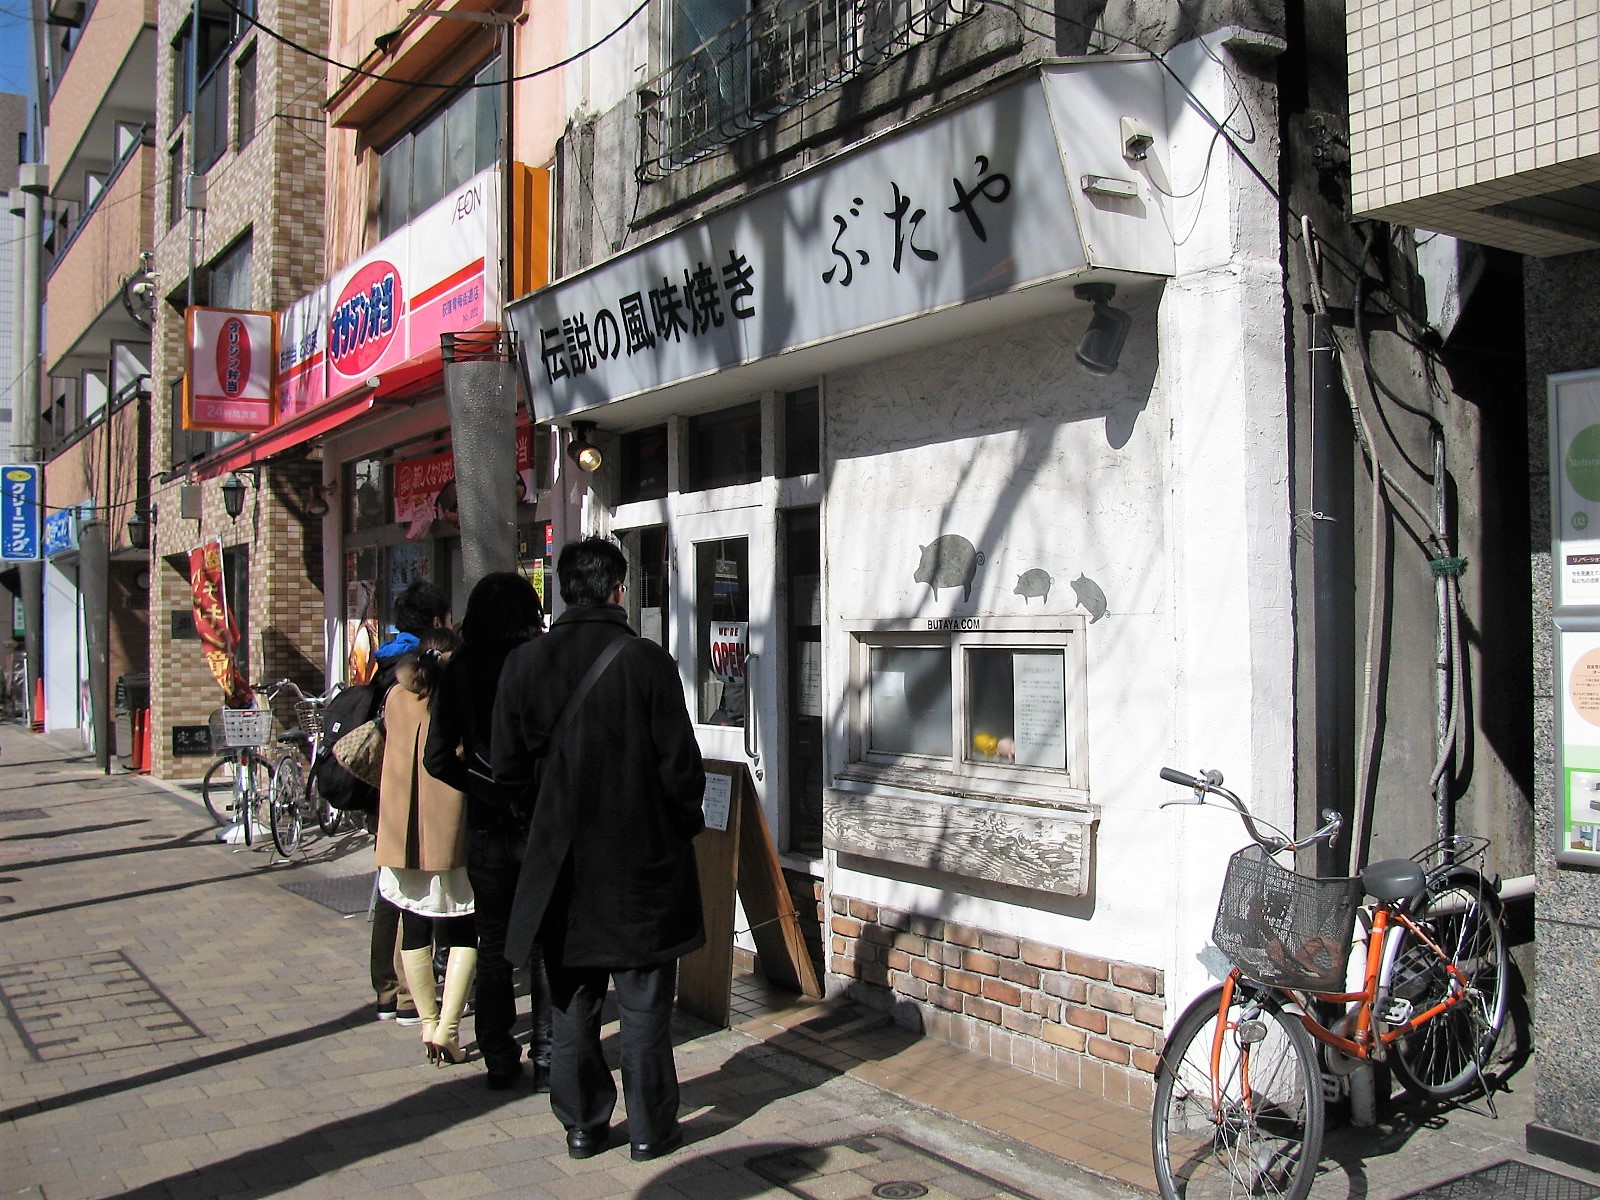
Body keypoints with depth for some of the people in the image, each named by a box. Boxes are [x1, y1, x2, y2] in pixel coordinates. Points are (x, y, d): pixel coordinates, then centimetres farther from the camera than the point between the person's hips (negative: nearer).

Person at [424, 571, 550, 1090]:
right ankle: (547, 1056, 11)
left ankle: (499, 1058, 20)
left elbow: (438, 758, -5)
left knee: (493, 941, 13)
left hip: (486, 827, 2)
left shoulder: (460, 670, -3)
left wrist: (486, 789, 7)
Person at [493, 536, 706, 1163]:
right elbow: (681, 764, -11)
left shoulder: (523, 663, -5)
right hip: (643, 855, -2)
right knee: (644, 1004, 10)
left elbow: (507, 767, 0)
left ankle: (583, 1124, 24)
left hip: (562, 858, 3)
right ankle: (650, 1127, 19)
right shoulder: (646, 660, -14)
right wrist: (685, 824, 7)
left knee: (572, 1000, 15)